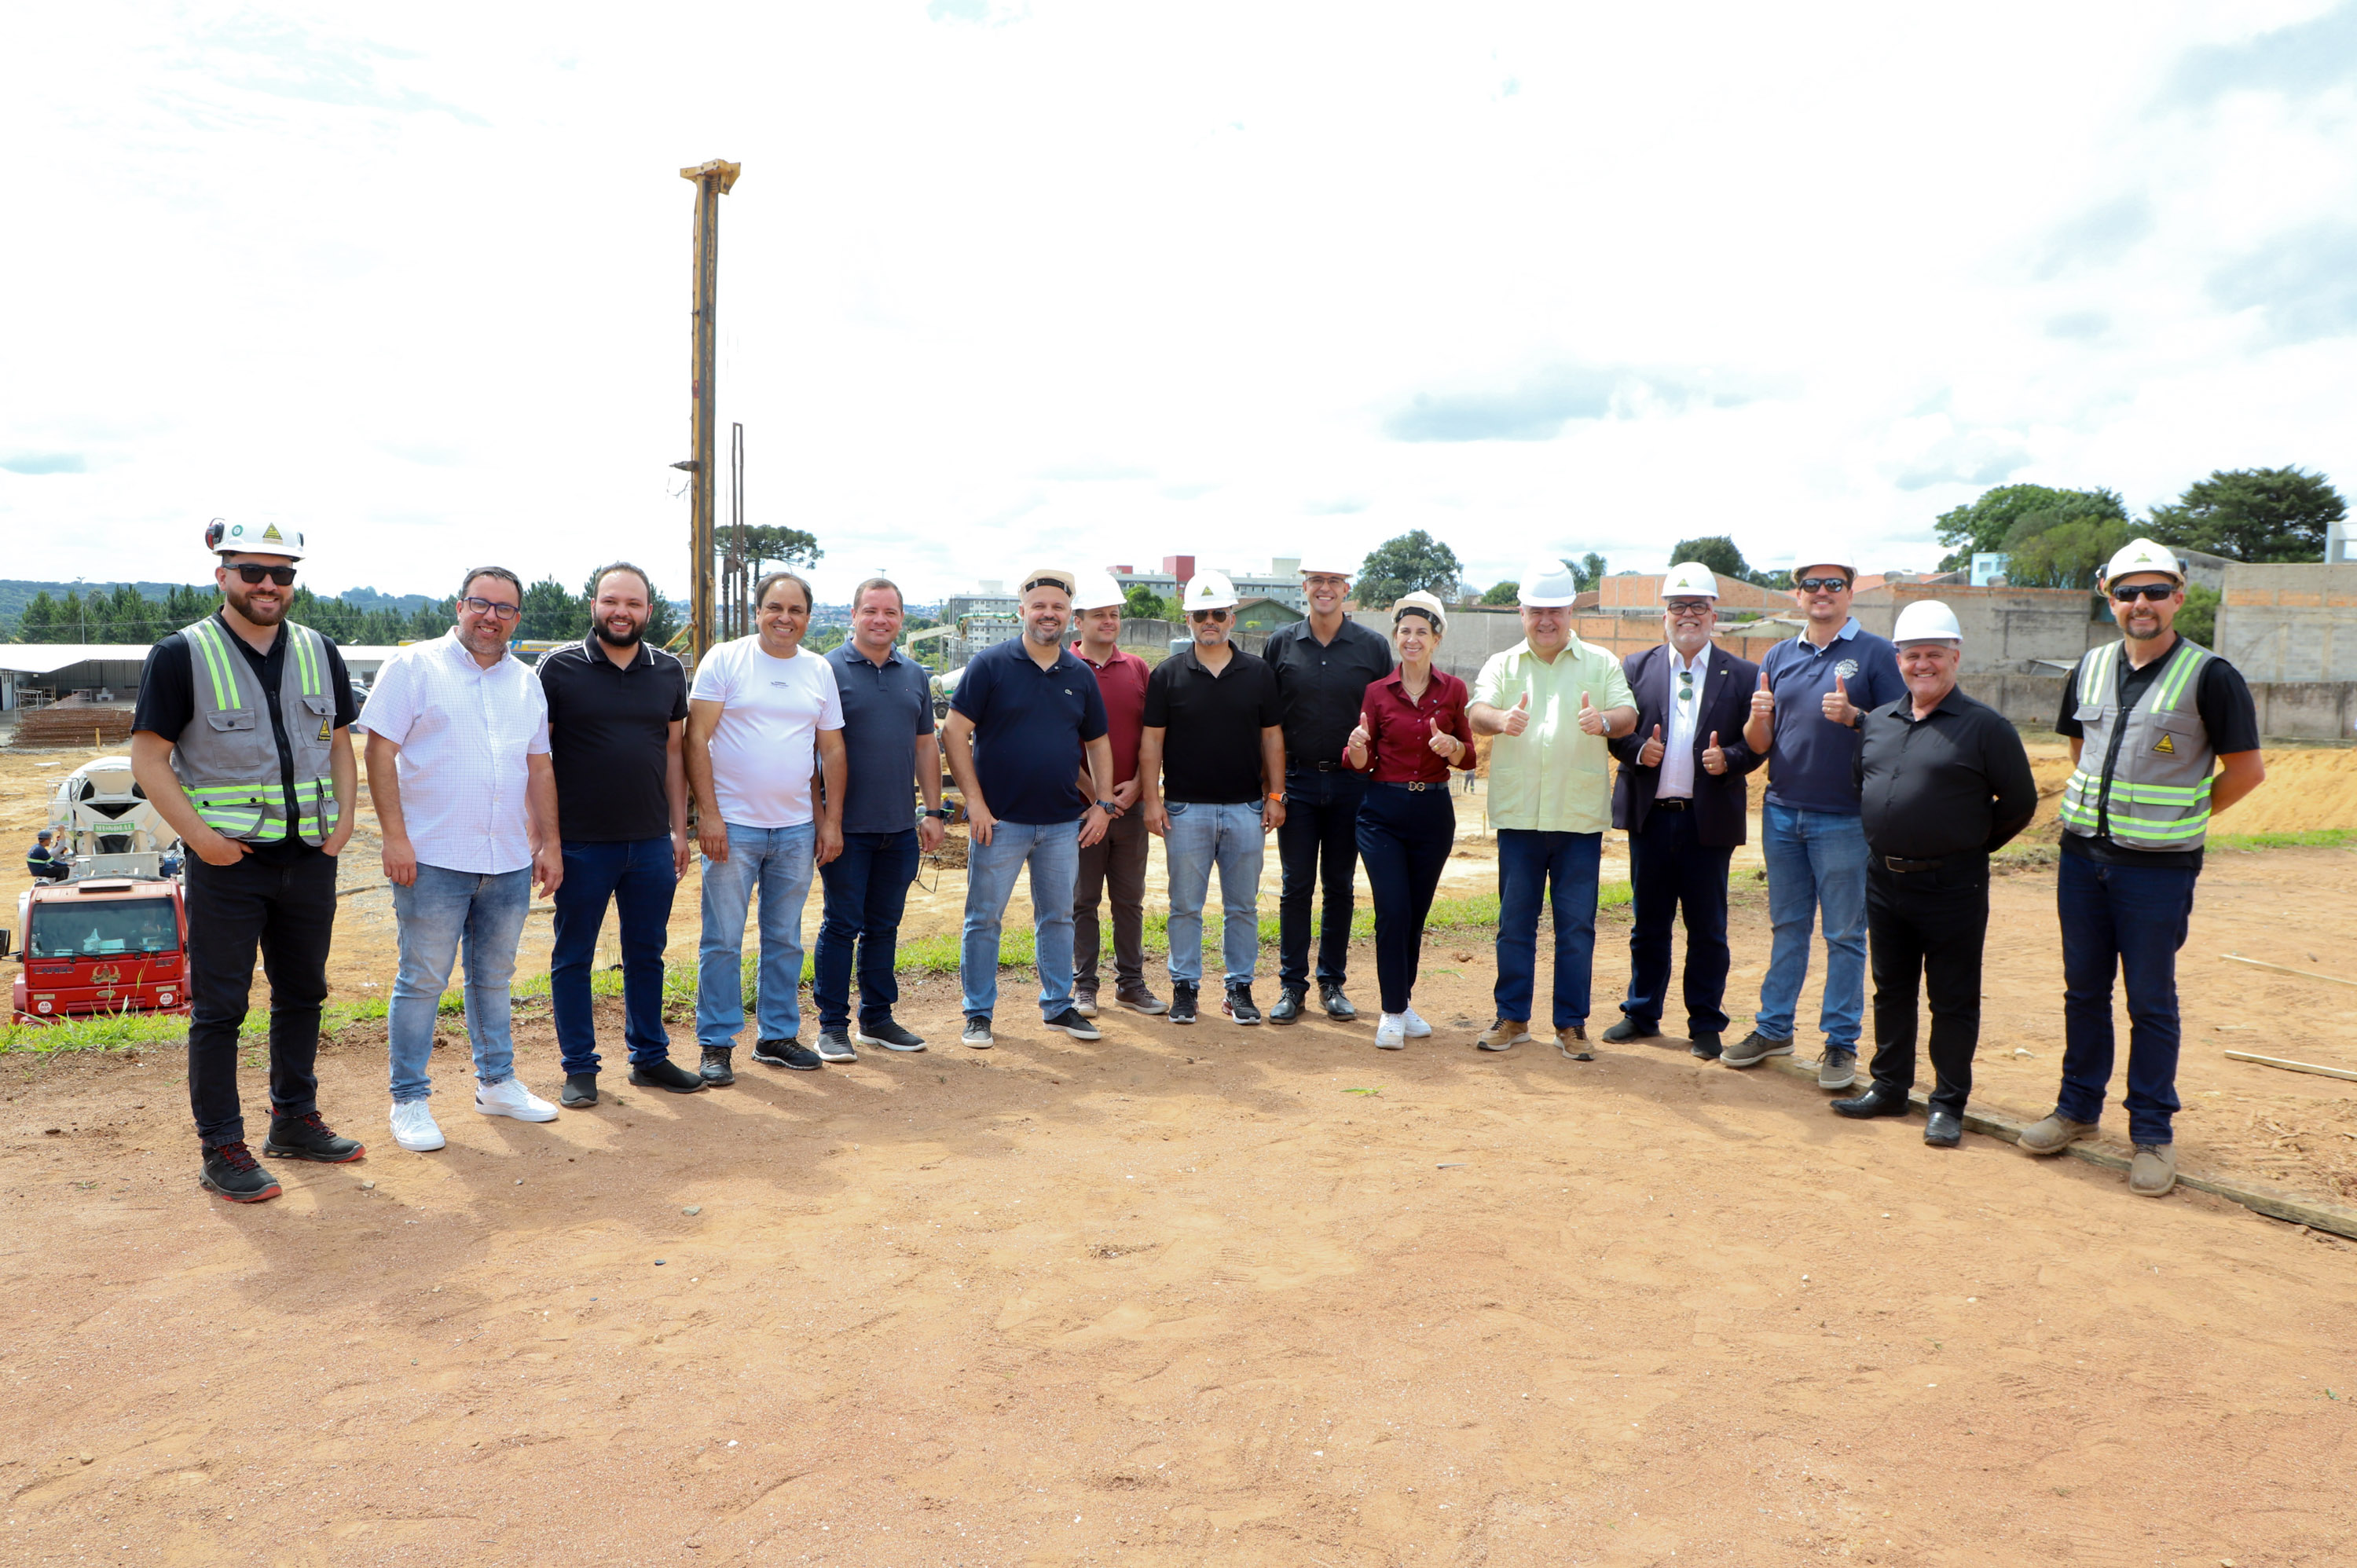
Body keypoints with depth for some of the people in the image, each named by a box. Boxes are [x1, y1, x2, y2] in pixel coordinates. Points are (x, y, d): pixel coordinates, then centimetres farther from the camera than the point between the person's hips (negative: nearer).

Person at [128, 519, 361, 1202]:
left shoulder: (319, 653, 8)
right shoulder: (182, 655, -6)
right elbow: (148, 759, -7)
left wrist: (345, 817, 4)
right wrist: (200, 836, -14)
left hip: (310, 856, 5)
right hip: (228, 860, -5)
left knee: (303, 995, 14)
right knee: (219, 1007, 1)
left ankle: (294, 1120, 29)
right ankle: (221, 1149, 10)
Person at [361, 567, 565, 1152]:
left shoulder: (526, 681, 13)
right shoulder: (414, 667, -3)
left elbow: (539, 767, 16)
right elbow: (380, 753, -8)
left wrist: (550, 843, 11)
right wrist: (395, 836, -14)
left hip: (510, 861, 5)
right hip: (434, 860, -5)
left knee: (493, 978, 16)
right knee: (422, 981, 1)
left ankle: (497, 1082, 28)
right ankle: (410, 1100, 12)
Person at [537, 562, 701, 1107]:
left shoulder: (669, 671, 7)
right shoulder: (560, 667, -4)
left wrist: (679, 830, 9)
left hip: (651, 842, 3)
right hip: (581, 842, -3)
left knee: (647, 953, 13)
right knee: (573, 957, 7)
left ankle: (650, 1056, 26)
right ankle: (579, 1067, 19)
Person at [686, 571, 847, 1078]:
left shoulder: (819, 671, 10)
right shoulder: (725, 660, -3)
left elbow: (832, 749, 13)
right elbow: (697, 740, -7)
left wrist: (832, 821, 7)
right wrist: (708, 813, -13)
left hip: (797, 828, 4)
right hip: (732, 825, -4)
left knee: (785, 939, 12)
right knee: (723, 941, 0)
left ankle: (778, 1035, 23)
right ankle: (716, 1044, 10)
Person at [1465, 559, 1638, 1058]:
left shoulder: (1600, 663, 8)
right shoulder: (1502, 665, 8)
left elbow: (1628, 714, -3)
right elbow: (1478, 712, -8)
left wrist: (1605, 721, -27)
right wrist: (1501, 719, -32)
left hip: (1580, 816, 0)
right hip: (1517, 815, 1)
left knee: (1577, 925, 4)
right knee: (1514, 922, 7)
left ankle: (1571, 1024, 15)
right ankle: (1512, 1017, 19)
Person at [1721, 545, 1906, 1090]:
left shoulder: (1876, 653, -2)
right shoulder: (1779, 657, 10)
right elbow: (1758, 744, 9)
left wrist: (1853, 717, -23)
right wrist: (1758, 717, -13)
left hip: (1845, 819, -4)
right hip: (1782, 813, 5)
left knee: (1845, 934, 2)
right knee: (1786, 927, 13)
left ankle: (1841, 1041, 11)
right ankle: (1774, 1028, 22)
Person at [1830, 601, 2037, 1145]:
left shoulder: (1985, 726, -7)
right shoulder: (1876, 721, 9)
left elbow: (2019, 802, -3)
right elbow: (1860, 785, 22)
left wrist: (1972, 844, 2)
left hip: (1952, 886, -5)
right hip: (1884, 879, 5)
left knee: (1953, 999, 4)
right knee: (1890, 991, 15)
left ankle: (1948, 1103, 14)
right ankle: (1889, 1087, 27)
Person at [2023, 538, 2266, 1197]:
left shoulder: (2209, 677, -9)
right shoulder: (2091, 667, 7)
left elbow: (2248, 769, -4)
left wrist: (2181, 818, -1)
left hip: (2158, 867, -5)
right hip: (2082, 854, 5)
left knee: (2151, 1003, 3)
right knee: (2084, 990, 13)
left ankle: (2153, 1134, 14)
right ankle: (2078, 1109, 26)